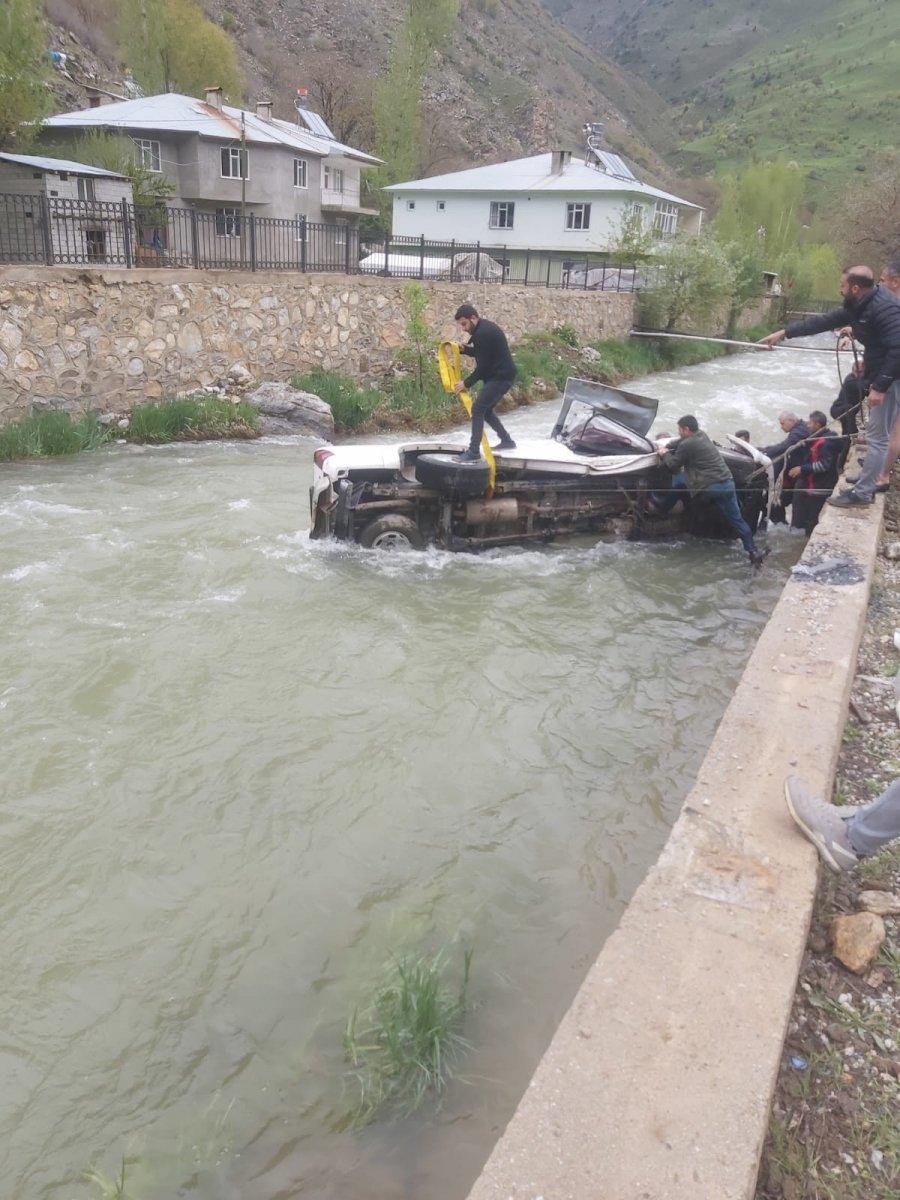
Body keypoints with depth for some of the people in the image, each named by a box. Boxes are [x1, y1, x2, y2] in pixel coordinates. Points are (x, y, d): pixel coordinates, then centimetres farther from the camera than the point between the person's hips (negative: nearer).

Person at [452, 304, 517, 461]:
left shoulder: (483, 333, -20)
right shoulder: (484, 327, 12)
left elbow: (483, 365, -20)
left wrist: (467, 383, -12)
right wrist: (465, 349, 7)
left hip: (501, 377, -11)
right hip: (498, 376, 11)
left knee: (477, 409, -14)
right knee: (485, 410, 17)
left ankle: (474, 452, -14)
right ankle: (507, 441, 27)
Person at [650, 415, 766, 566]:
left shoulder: (687, 445, -8)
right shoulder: (702, 435, 17)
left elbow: (673, 465, 5)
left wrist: (664, 454, 22)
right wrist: (666, 446, 28)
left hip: (709, 487, -7)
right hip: (728, 484, 7)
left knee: (678, 479, 13)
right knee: (737, 520, 10)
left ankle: (661, 507, 25)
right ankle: (753, 551, 4)